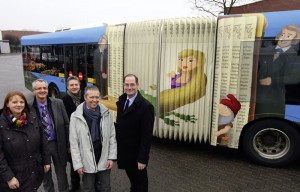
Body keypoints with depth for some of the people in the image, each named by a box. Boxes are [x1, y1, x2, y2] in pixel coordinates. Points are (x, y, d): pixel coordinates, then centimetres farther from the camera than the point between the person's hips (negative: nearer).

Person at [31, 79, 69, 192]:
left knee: (61, 173, 16)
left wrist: (68, 144, 0)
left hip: (58, 144, 1)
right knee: (45, 174, 20)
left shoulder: (58, 103, -6)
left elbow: (66, 124, -1)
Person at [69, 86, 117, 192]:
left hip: (104, 160, 2)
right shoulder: (76, 116, -10)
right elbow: (74, 143, -7)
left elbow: (112, 136, 1)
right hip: (87, 162, -1)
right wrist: (77, 163, -8)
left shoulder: (106, 113, -4)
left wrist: (111, 157, -2)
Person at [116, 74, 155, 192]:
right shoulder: (121, 101, 2)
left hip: (136, 154, -6)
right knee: (133, 181, 25)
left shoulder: (145, 106, -21)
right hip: (124, 152, 6)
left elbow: (146, 135, -21)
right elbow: (120, 124, 9)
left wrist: (142, 158, -20)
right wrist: (117, 145, 9)